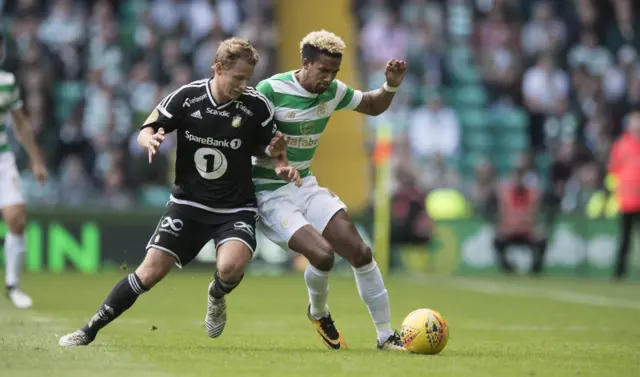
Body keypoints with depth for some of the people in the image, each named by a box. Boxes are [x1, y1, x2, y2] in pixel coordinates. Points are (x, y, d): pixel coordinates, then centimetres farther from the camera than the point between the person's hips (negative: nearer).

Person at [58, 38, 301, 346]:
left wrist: (282, 166, -15)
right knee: (149, 273, -8)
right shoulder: (186, 97, -10)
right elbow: (145, 131, -1)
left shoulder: (256, 105, -11)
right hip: (188, 203, 1)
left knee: (230, 267, -29)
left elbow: (271, 146, 6)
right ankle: (89, 331, 6)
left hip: (236, 209, -1)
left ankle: (217, 297, 8)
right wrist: (150, 140, -24)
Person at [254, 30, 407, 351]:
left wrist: (391, 86, -3)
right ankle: (318, 312, 8)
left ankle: (386, 336, 7)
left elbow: (373, 106, 17)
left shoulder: (333, 91, 0)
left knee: (360, 253, -5)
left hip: (305, 186, 6)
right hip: (270, 193, -6)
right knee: (322, 253, -26)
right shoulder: (272, 90, -19)